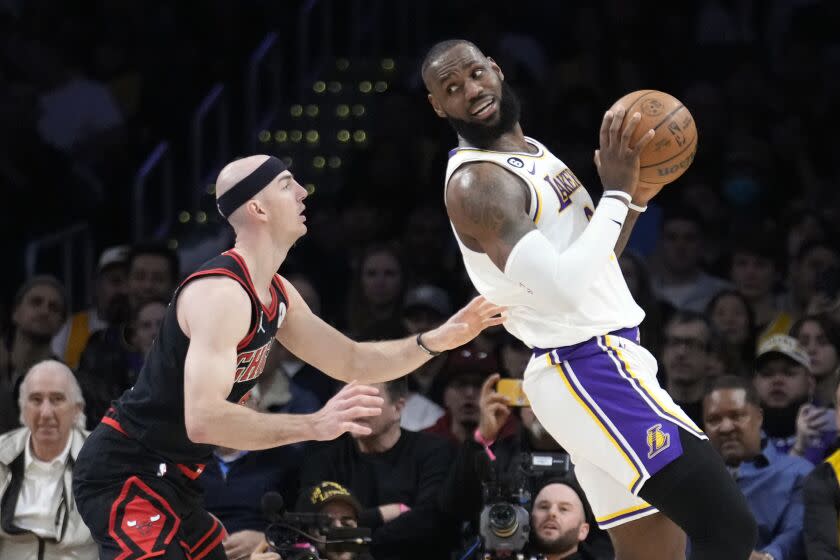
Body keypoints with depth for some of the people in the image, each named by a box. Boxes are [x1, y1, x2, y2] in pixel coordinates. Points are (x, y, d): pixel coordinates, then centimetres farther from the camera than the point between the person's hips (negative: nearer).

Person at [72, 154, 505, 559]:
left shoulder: (277, 296, 9)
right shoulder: (220, 293, -24)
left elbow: (352, 362, 20)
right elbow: (202, 419, -35)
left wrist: (439, 339, 5)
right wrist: (315, 425, -41)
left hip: (170, 478, 11)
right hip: (126, 475, -11)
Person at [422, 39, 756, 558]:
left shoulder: (530, 150, 14)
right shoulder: (476, 183, -17)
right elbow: (561, 286, -28)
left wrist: (635, 199, 7)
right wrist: (616, 192, -22)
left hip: (602, 362, 10)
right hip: (589, 371, -10)